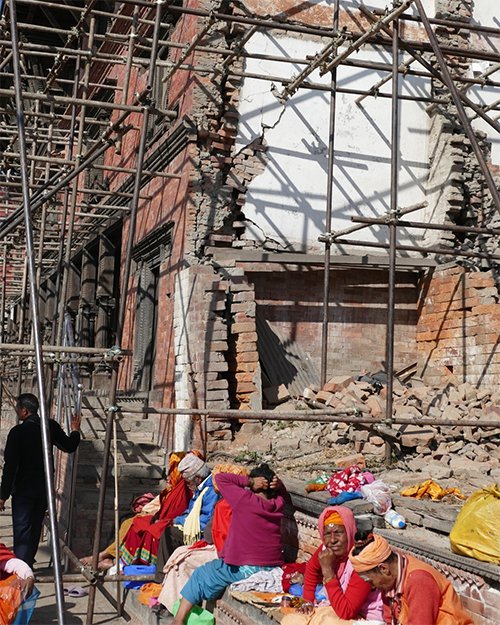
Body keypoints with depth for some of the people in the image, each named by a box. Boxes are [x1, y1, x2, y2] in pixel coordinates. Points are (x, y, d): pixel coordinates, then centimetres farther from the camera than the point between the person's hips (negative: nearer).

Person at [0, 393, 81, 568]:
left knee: (22, 529, -4)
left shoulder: (18, 432, -16)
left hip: (24, 488, -5)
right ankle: (28, 563, 32)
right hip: (45, 487, 5)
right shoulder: (51, 427, -3)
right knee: (35, 526, 19)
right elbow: (69, 447, 11)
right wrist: (75, 431, 31)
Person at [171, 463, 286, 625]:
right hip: (273, 568, 6)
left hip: (245, 569, -6)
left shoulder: (245, 499, -14)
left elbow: (220, 478, -5)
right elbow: (280, 491, 28)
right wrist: (277, 484, 5)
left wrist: (249, 481, -8)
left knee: (200, 575, 15)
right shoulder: (278, 504, 3)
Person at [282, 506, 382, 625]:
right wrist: (308, 601, 10)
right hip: (337, 608, 7)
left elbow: (345, 612, -31)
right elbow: (311, 570, 17)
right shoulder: (326, 549, -8)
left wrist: (327, 570, -31)